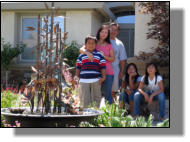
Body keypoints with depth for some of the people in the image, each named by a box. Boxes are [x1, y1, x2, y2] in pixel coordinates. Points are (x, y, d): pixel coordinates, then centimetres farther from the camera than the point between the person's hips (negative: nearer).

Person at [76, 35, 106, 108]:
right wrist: (77, 78, 10)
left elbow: (103, 67, 5)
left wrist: (103, 77, -7)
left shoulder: (99, 55, 8)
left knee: (96, 101, 3)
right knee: (84, 101, 1)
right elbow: (78, 68, 15)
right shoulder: (81, 56, 11)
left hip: (96, 80, 0)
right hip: (83, 81, 0)